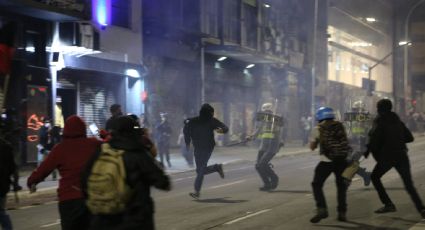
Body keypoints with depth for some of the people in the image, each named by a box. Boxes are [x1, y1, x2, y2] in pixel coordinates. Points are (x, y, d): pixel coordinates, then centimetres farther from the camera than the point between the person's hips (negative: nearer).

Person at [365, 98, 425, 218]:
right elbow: (409, 137, 16)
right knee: (409, 184, 7)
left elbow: (374, 137, -16)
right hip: (402, 155, 5)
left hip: (387, 156, -5)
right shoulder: (397, 121, 16)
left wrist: (368, 150, -4)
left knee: (375, 177, 16)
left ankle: (388, 204, 7)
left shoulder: (379, 121, -2)